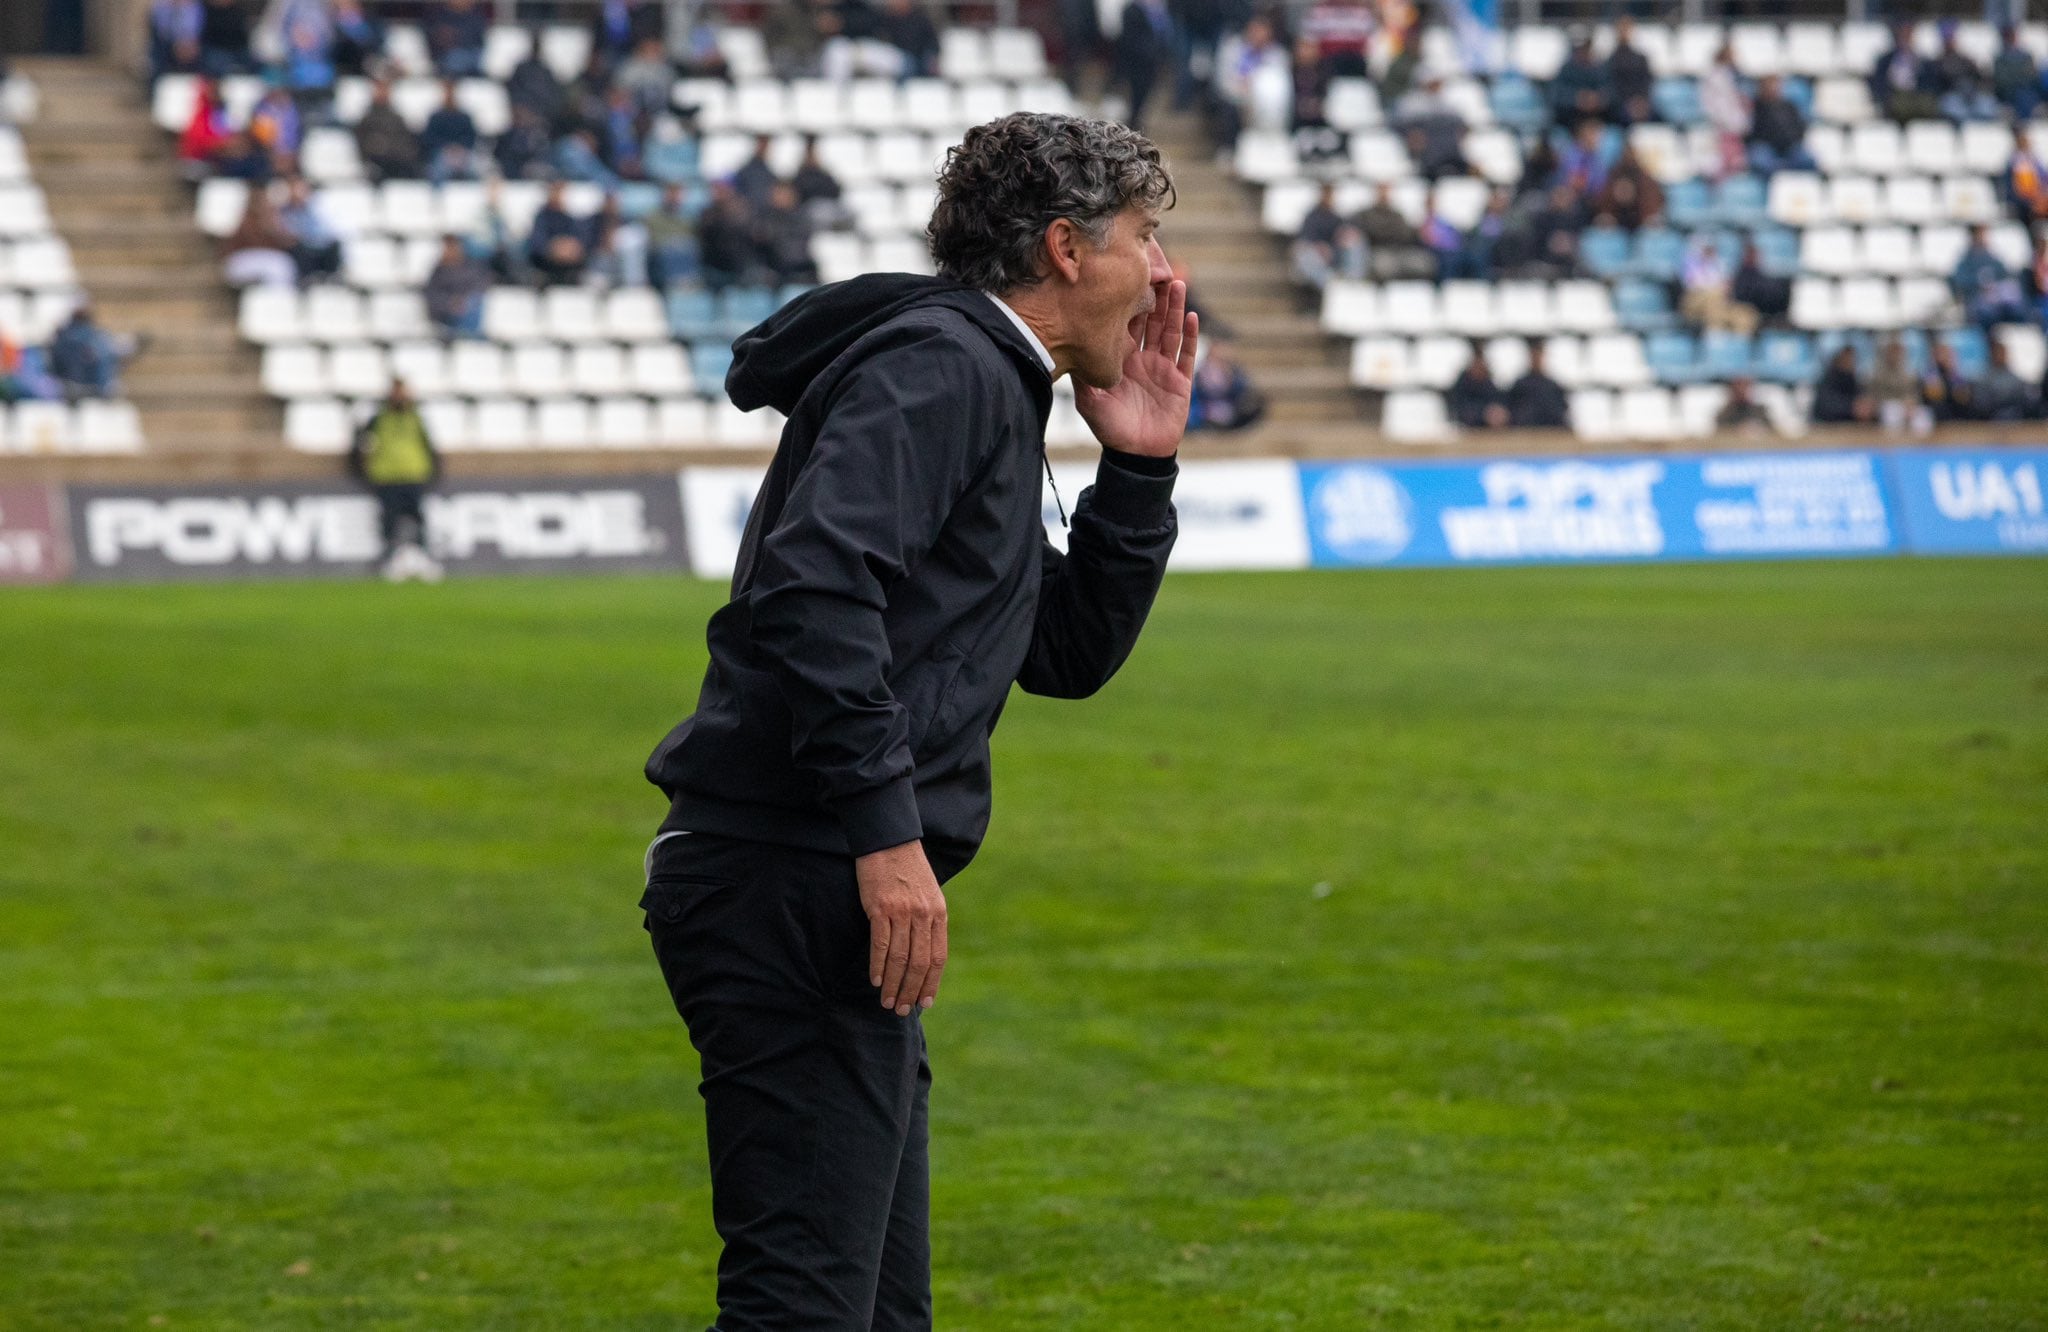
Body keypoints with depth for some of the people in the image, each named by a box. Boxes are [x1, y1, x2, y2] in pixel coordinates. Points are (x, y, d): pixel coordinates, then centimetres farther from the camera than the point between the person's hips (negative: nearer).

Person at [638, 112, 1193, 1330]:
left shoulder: (991, 393, 23)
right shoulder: (940, 365, -9)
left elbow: (1069, 655, 31)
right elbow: (815, 580, -24)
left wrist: (1139, 467, 19)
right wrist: (887, 829, -25)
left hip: (827, 897, 11)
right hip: (795, 888, -11)